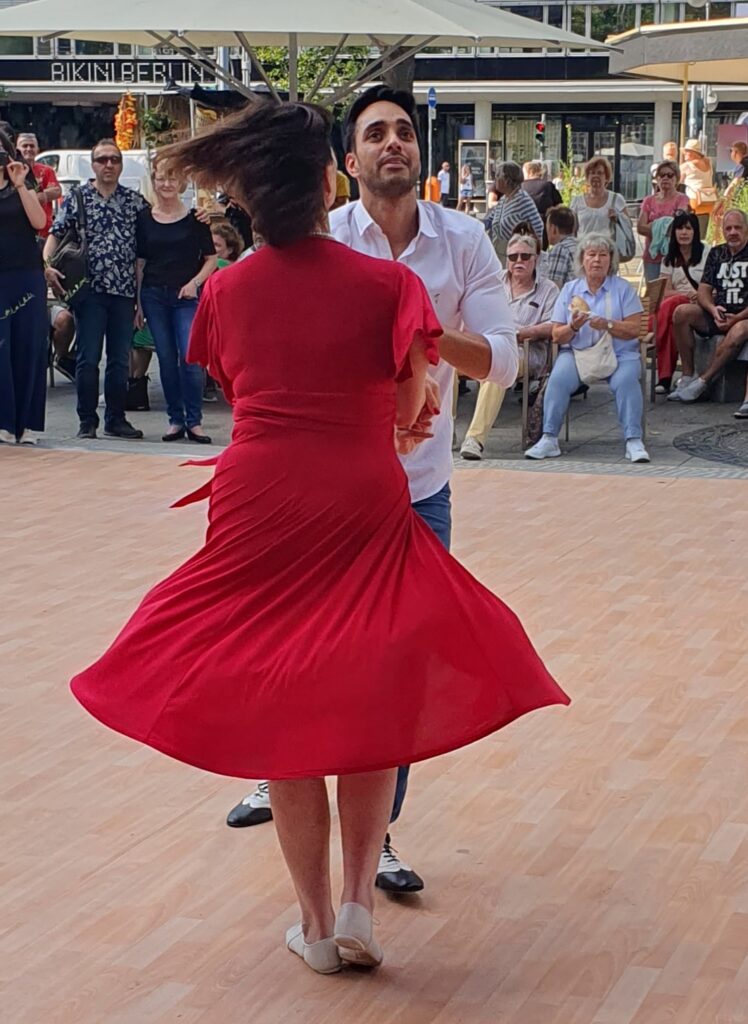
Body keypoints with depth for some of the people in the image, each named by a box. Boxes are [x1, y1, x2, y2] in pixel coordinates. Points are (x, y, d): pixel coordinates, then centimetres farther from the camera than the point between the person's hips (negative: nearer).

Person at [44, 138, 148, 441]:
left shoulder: (135, 201, 9)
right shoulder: (76, 198, 5)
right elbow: (55, 234, 2)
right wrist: (47, 265, -16)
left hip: (124, 291, 2)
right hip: (90, 290, -2)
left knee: (120, 359, 7)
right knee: (87, 358, -2)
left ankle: (116, 419, 16)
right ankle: (87, 421, 5)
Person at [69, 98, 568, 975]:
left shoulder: (225, 289, 3)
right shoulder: (386, 282, -6)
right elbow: (413, 404, -6)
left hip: (259, 509, 2)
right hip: (364, 508, -1)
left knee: (279, 714, 12)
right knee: (373, 703, 14)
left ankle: (315, 922, 19)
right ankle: (359, 899, 3)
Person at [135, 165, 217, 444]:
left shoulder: (194, 217, 1)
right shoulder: (144, 218, 6)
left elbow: (211, 258, 5)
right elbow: (139, 263, 9)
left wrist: (195, 282, -11)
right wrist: (138, 303, 5)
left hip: (187, 296, -2)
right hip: (154, 295, 2)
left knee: (189, 358, -11)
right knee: (166, 360, 5)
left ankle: (194, 421, -3)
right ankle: (175, 420, 13)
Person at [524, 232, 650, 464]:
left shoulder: (623, 288, 6)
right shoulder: (569, 290, 12)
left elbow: (634, 329, -4)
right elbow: (557, 336, 7)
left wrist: (607, 325, -20)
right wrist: (573, 327, -14)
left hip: (618, 353, -1)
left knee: (625, 380, -32)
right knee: (559, 378, -28)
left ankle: (634, 442, -32)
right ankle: (549, 439, -28)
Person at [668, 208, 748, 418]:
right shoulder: (717, 254, 16)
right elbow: (703, 290, 10)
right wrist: (713, 309, -11)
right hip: (719, 315, 5)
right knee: (682, 313, -19)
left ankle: (703, 381, -26)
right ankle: (688, 377, -19)